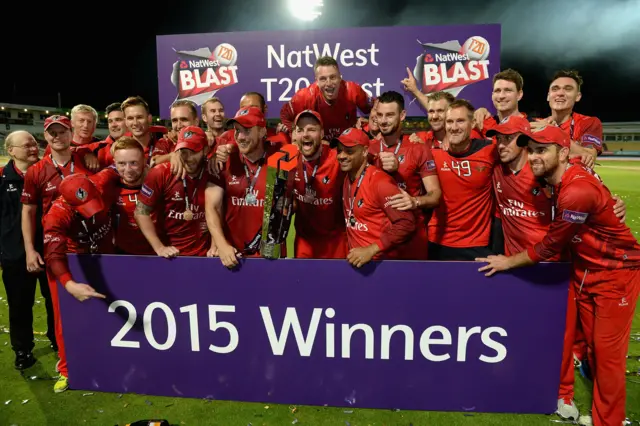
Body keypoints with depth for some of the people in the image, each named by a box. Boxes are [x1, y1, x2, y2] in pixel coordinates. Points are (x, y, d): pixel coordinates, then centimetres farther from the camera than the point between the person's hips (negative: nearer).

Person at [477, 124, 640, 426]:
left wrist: (508, 262, -11)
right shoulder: (562, 178, -4)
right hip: (585, 270, 8)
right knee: (593, 346, 15)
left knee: (607, 351, 0)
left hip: (616, 272, -8)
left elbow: (551, 246, -23)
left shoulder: (578, 191, -32)